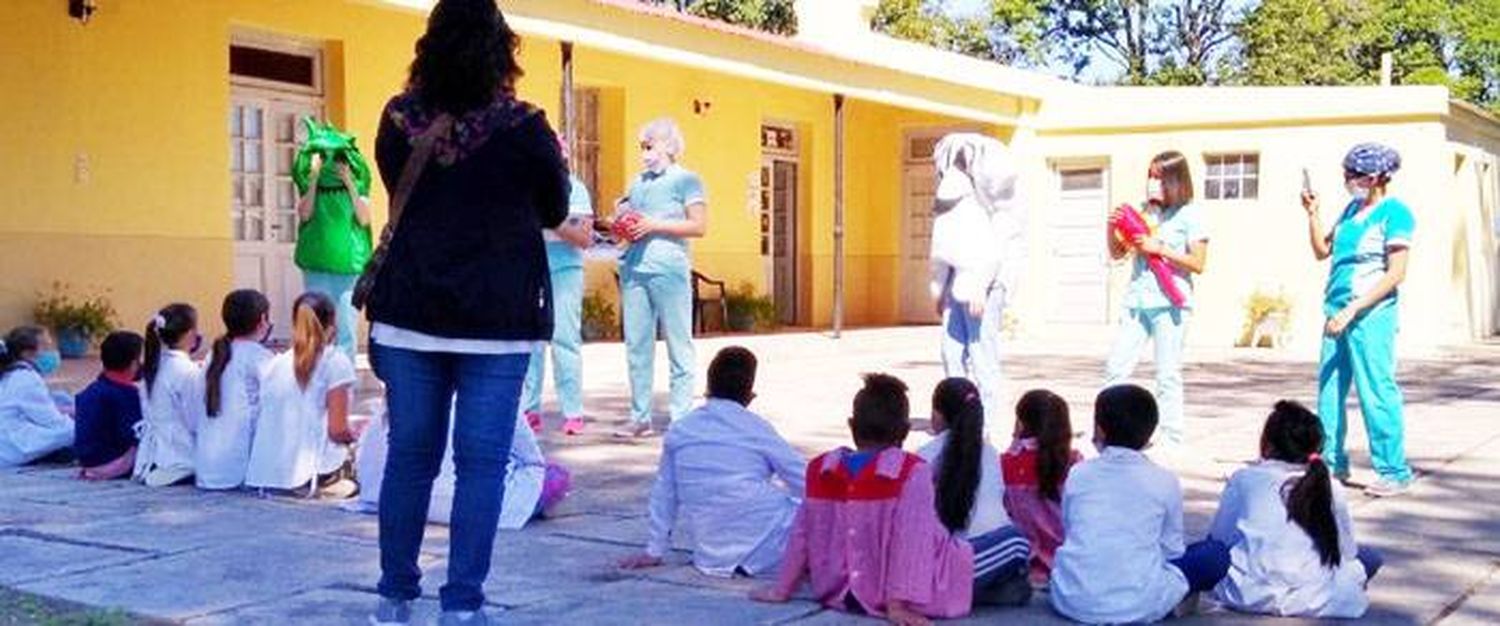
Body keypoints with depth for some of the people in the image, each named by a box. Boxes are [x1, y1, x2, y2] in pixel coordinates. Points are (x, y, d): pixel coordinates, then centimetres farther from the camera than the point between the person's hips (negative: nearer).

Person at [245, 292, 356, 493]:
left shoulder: (272, 364, 10)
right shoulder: (335, 362, -4)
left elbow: (259, 424, 13)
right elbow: (338, 431, -10)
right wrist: (352, 434, 12)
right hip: (305, 471, -5)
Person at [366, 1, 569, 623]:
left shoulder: (398, 120, -1)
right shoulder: (523, 128, -9)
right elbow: (555, 211, 5)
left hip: (409, 314, 3)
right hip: (497, 319, -3)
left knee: (410, 454, 12)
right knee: (481, 461, 2)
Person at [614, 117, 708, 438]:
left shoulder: (685, 180, 2)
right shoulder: (638, 183, 20)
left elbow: (699, 226, -6)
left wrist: (655, 225, -11)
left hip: (668, 268, -6)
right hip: (634, 267, 6)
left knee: (678, 345, -1)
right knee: (636, 345, 5)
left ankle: (681, 418, 1)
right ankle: (640, 417, 11)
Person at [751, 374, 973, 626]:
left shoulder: (820, 469, -1)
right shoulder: (913, 472, -13)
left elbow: (802, 536, 5)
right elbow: (912, 543, -18)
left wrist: (781, 589, 14)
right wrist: (897, 605, -18)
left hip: (836, 595, 5)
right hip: (883, 598, -5)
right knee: (963, 553, 10)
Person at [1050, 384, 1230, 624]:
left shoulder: (1078, 474, 7)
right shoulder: (1164, 481, 2)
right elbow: (1172, 549, 9)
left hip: (1072, 601, 2)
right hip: (1139, 605, -2)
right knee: (1216, 553, 14)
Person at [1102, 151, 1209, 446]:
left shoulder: (1189, 215, -1)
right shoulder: (1144, 212, 13)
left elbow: (1198, 264, -8)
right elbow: (1117, 253, 17)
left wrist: (1159, 248, -14)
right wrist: (1113, 227, -2)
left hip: (1170, 302, -5)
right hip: (1137, 300, 5)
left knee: (1168, 374, -2)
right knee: (1115, 367, 1)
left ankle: (1171, 439, 6)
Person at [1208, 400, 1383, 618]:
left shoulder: (1243, 480, 0)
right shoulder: (1331, 490, -3)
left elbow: (1218, 538, 6)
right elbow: (1346, 550, 3)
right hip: (1314, 599, 1)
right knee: (1369, 556, 20)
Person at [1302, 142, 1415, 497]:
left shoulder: (1394, 213, -9)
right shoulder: (1353, 209, 15)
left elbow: (1395, 274, -14)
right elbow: (1322, 251, 22)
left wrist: (1353, 309, -19)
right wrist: (1313, 214, 9)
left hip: (1371, 316, -8)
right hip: (1339, 313, 8)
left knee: (1377, 392, -7)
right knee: (1329, 391, 10)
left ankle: (1394, 472, 0)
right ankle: (1333, 464, 20)